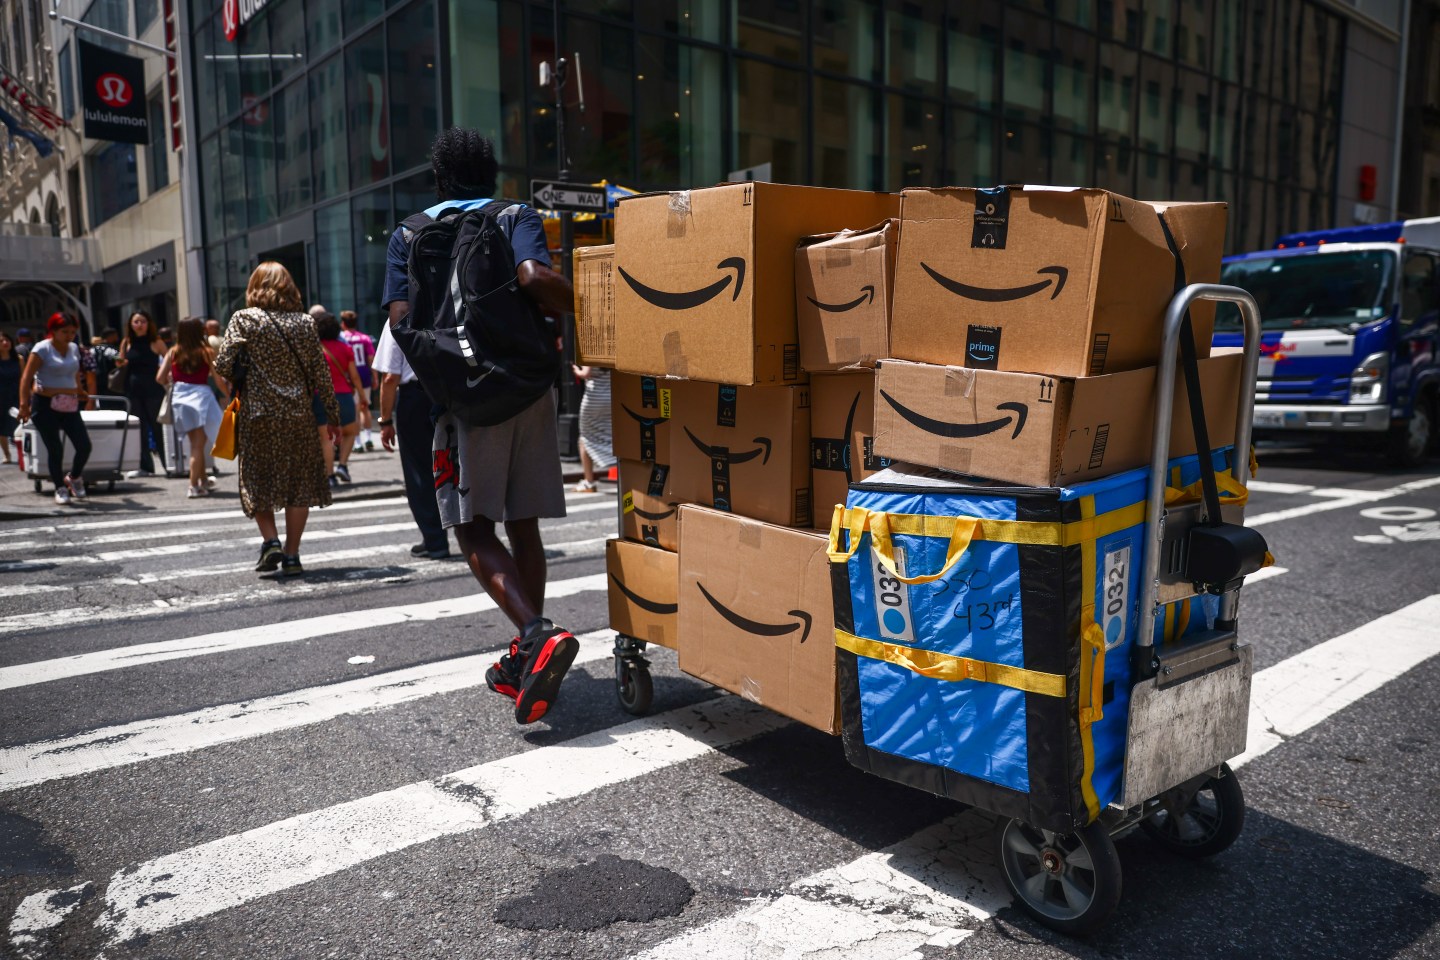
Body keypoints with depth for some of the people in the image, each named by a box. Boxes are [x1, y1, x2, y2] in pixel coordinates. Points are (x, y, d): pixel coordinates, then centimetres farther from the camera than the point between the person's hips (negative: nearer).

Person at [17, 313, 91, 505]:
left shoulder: (74, 348, 10)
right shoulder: (42, 349, -7)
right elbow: (26, 377, -12)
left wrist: (80, 394, 27)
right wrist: (24, 404, -19)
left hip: (69, 406, 5)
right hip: (46, 405, -5)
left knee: (84, 446, -3)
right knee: (55, 450, -3)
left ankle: (74, 478, 24)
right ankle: (60, 488, 12)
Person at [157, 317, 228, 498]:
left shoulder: (173, 352, 5)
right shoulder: (205, 352, -5)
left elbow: (160, 378, 1)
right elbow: (219, 380, -7)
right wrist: (229, 393, 8)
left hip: (179, 397, 4)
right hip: (200, 396, -4)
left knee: (196, 442, 18)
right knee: (198, 444, 0)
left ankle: (204, 480, 31)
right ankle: (194, 486, -3)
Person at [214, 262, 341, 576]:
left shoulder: (244, 319, -1)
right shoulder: (304, 322, 3)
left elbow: (223, 365, -7)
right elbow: (320, 374, 3)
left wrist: (242, 383, 15)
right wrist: (333, 416, 9)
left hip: (258, 415, -1)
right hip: (299, 416, 1)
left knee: (257, 482, 13)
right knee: (299, 483, 7)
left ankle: (270, 541, -3)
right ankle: (291, 555, 7)